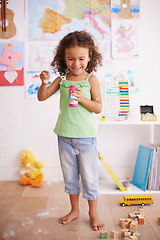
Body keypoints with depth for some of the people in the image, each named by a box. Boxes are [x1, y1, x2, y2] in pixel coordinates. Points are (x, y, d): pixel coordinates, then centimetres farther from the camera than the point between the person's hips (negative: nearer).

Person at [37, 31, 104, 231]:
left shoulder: (91, 80, -6)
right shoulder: (62, 79, 2)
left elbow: (98, 108, -8)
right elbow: (42, 97, 1)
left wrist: (82, 98, -24)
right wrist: (44, 83, -18)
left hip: (86, 137, -3)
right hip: (65, 136, 3)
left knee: (89, 177, 6)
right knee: (69, 176, 16)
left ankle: (93, 213, 26)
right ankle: (74, 210, 35)